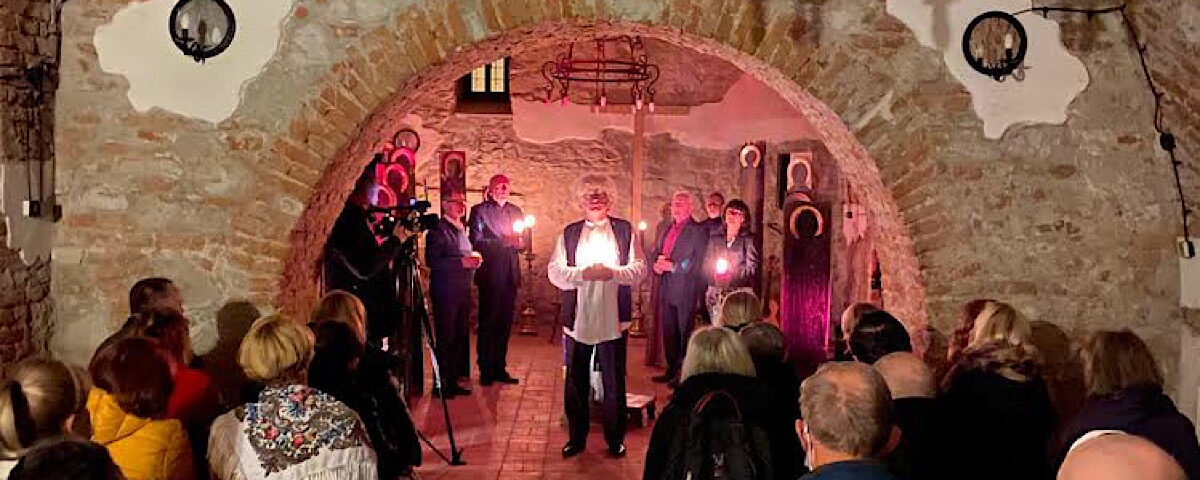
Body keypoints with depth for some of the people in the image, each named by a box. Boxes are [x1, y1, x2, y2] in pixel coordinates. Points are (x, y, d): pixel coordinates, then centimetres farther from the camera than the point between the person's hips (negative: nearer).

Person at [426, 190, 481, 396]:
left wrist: (474, 260, 6)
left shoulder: (462, 229, 17)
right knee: (445, 339, -4)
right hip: (446, 292, -8)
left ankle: (453, 381, 20)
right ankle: (441, 385, 3)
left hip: (463, 292, 8)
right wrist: (462, 262, -21)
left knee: (460, 338, 11)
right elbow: (432, 260, -18)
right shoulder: (438, 229, -9)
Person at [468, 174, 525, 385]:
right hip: (490, 274, -5)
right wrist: (505, 241, -17)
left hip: (510, 275, 5)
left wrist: (519, 242, -7)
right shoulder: (479, 211, 0)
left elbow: (523, 242, 16)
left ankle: (500, 368, 15)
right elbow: (477, 242, -10)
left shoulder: (516, 212, 16)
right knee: (488, 322, -1)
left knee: (505, 322, 7)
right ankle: (486, 370, 5)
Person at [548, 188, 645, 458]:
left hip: (613, 320, -1)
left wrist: (612, 273, -15)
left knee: (614, 382, 6)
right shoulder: (569, 234, 9)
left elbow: (640, 269, 1)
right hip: (577, 321, 1)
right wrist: (583, 274, -16)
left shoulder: (625, 231, 7)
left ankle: (615, 439, 19)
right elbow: (554, 271, 1)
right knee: (575, 382, 8)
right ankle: (576, 438, 22)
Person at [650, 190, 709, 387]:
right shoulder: (667, 230, 16)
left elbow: (699, 263, -13)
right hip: (666, 290, 7)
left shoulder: (698, 232, -6)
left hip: (686, 291, -7)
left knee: (685, 333, -1)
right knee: (668, 332, 13)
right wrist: (657, 265, -3)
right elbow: (656, 252, 20)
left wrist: (672, 266, -17)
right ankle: (672, 370, 23)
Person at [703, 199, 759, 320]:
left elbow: (752, 268, -3)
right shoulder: (715, 237, 13)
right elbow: (707, 263, 15)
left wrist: (732, 274, -15)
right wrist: (714, 274, -3)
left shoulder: (748, 239, 2)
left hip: (740, 292, -3)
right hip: (716, 295, 3)